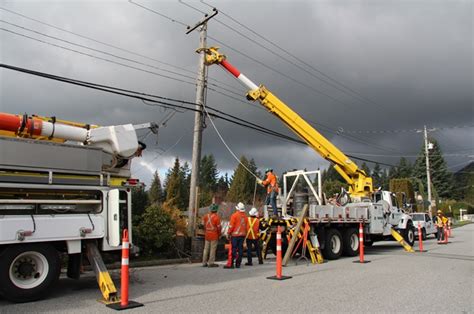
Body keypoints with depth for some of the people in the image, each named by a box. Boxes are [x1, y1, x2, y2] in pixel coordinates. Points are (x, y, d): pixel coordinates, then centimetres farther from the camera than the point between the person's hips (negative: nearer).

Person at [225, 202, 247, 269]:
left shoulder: (235, 215, -9)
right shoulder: (245, 216, 7)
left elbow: (231, 226, -9)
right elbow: (246, 226, 13)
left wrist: (228, 233, -1)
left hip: (235, 235, -5)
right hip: (242, 235, 5)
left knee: (233, 249, -4)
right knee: (240, 249, 8)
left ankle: (231, 264, -6)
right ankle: (238, 264, 11)